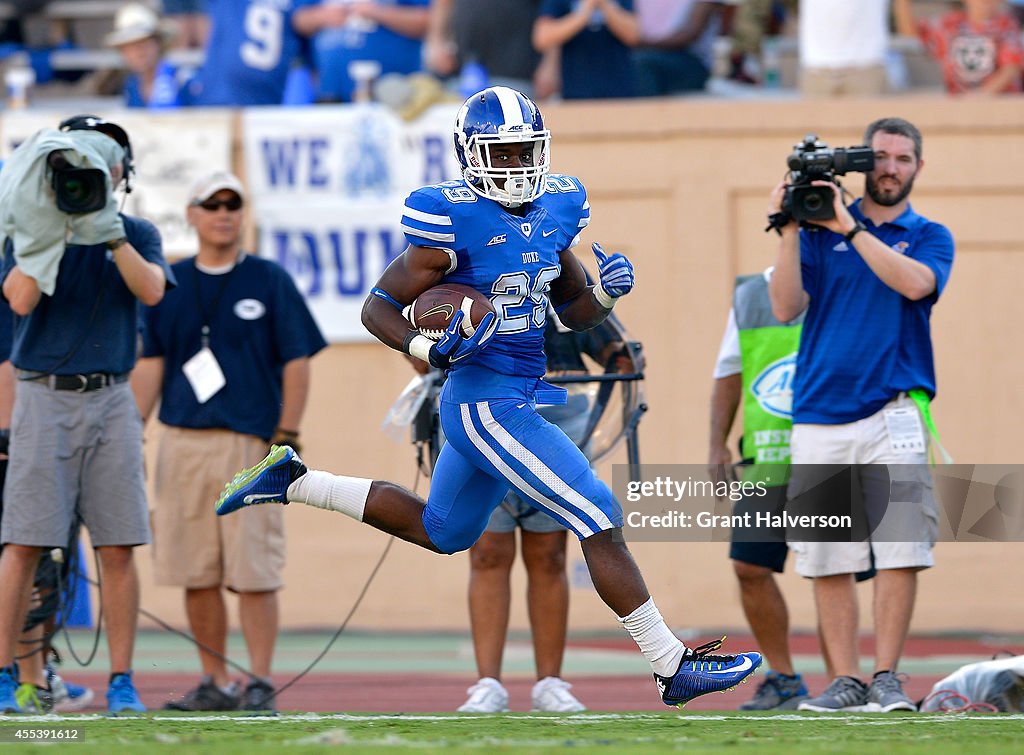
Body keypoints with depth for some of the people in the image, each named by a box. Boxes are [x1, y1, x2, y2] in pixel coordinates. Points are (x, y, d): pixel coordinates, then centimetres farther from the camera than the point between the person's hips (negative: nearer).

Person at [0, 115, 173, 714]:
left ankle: (122, 682, 4)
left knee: (118, 547, -1)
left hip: (112, 400, 2)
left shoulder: (137, 234, 10)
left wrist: (110, 231, -18)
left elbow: (151, 289, -9)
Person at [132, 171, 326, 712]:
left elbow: (297, 362, 3)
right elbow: (150, 363, 12)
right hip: (182, 440, 3)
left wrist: (287, 438, -4)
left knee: (253, 568, -9)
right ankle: (214, 683, 10)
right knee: (195, 571, 3)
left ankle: (260, 682, -6)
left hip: (251, 441, -3)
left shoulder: (269, 281, 5)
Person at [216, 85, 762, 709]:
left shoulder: (554, 208, 5)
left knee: (441, 532, 26)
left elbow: (575, 311, 15)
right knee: (602, 523, -10)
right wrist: (428, 350, -27)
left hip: (523, 396, 9)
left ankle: (293, 482, 33)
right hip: (488, 405, -9)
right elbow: (379, 307, -10)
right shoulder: (452, 220, -17)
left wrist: (608, 291, -7)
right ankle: (673, 667, -4)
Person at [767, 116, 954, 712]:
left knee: (900, 551, -10)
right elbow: (786, 307, 1)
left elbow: (915, 283, -12)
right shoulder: (820, 232, 13)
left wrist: (850, 227, -14)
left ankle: (887, 679, -3)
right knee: (828, 558, 0)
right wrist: (790, 232, -8)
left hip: (892, 411, -1)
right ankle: (845, 679, 6)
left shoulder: (930, 237, 10)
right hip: (819, 413, 1)